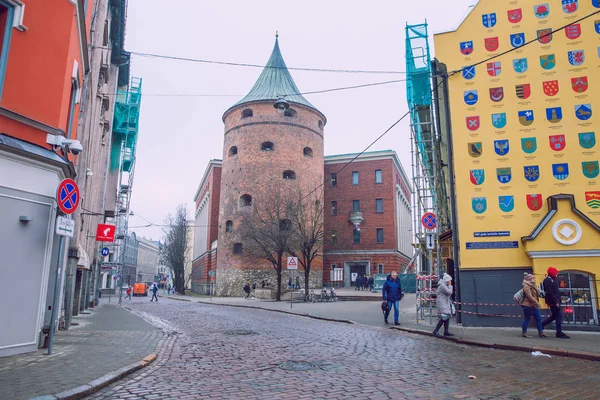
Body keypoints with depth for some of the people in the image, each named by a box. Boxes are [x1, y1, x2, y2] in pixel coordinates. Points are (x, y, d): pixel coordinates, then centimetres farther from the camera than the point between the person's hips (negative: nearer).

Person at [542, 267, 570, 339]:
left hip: (555, 301, 10)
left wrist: (558, 301, 12)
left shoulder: (552, 280, 16)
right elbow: (550, 293, -21)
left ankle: (541, 325, 22)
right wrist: (556, 302, -22)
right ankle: (559, 333, 1)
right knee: (559, 316, -6)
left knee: (554, 315, 15)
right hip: (553, 302, -10)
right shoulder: (548, 280, -15)